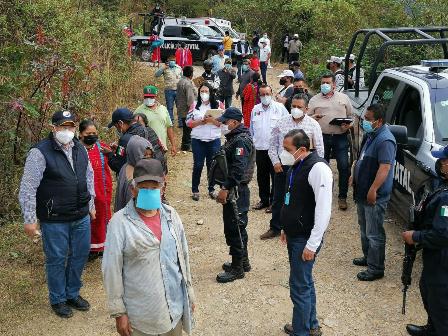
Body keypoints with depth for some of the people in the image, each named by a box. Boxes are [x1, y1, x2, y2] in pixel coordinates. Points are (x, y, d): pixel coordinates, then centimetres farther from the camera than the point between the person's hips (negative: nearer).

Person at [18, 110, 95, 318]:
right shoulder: (40, 153, -15)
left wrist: (91, 204, 19)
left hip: (81, 217, 6)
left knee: (80, 255, 16)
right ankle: (58, 300, 29)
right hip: (55, 220, -6)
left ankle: (72, 294, 37)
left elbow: (89, 177, 18)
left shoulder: (80, 149, 5)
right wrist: (30, 219, -14)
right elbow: (28, 188, -14)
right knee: (57, 259, 8)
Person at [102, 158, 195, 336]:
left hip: (175, 307, 4)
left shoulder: (171, 215, 1)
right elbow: (112, 270, -12)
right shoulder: (120, 222, -14)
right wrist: (119, 312, -10)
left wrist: (189, 294, 12)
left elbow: (183, 257, 9)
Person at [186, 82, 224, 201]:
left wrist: (212, 120, -19)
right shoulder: (195, 105, 3)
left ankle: (211, 189, 22)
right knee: (198, 165, 3)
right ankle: (195, 190, 15)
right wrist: (200, 121, -16)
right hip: (198, 140, 0)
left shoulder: (218, 104, 2)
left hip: (214, 140, 0)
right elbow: (188, 122, -1)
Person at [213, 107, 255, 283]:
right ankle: (243, 262, 32)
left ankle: (237, 269, 7)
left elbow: (238, 170, -26)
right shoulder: (234, 138, 15)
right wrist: (224, 188, 17)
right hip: (232, 190, 11)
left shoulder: (241, 141, -19)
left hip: (236, 191, -11)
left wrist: (225, 188, -25)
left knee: (234, 229, -3)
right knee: (238, 227, 19)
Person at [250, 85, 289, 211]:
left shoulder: (280, 108, -1)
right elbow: (252, 129, 18)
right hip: (260, 148, 4)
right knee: (262, 176, 12)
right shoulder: (255, 109, 11)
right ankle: (264, 199, 24)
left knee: (276, 176, 0)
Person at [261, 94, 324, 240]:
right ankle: (275, 228, 23)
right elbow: (273, 144, 7)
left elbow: (319, 149, 1)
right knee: (278, 199, 10)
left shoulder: (313, 125, -3)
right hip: (282, 167, 2)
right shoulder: (281, 122, 2)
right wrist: (275, 162, -3)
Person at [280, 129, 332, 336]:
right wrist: (287, 229, 20)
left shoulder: (318, 168, -22)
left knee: (300, 287, -1)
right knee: (305, 282, 20)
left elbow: (324, 211, -24)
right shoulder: (297, 165, 7)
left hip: (305, 239, -9)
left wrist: (312, 245, -22)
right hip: (294, 235, 9)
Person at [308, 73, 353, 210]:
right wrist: (314, 117, -14)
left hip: (340, 137, 0)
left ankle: (342, 197, 8)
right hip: (322, 137, 0)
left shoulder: (343, 98, 11)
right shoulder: (314, 100, 9)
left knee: (344, 167, -3)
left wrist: (348, 125, -6)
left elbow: (351, 116, 14)